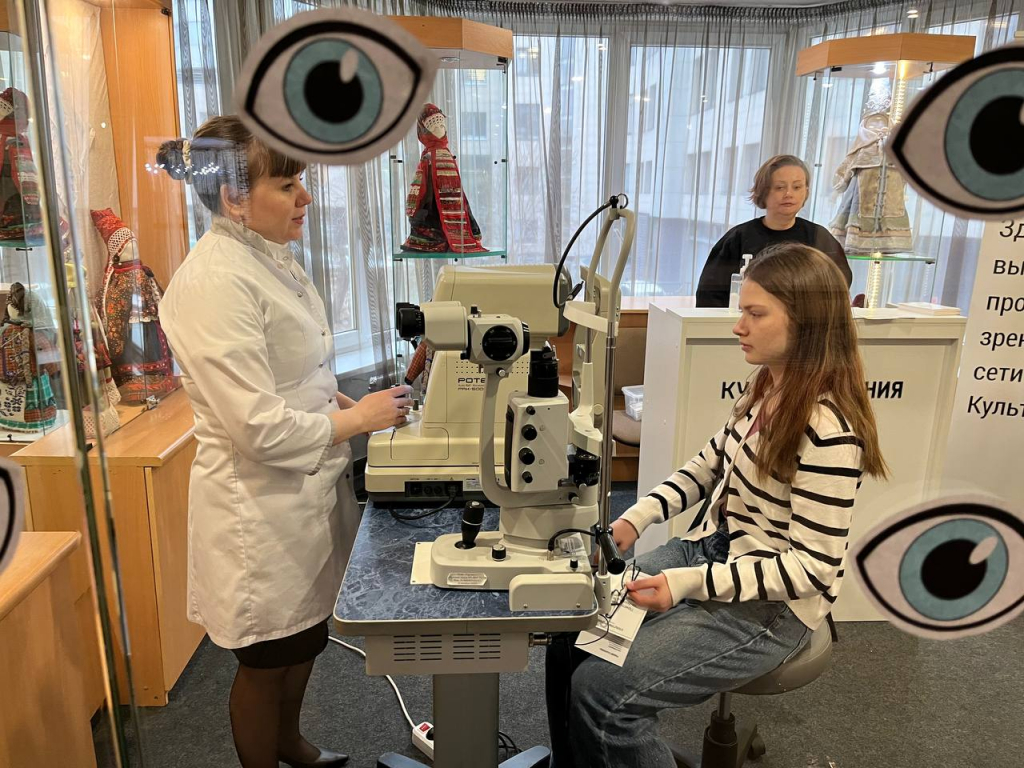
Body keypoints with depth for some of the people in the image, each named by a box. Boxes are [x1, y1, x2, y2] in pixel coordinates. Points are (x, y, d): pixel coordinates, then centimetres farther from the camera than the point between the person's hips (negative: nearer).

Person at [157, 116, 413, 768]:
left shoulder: (269, 257, 5)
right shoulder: (216, 282, -24)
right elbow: (259, 428, -26)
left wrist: (345, 401, 1)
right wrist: (358, 419, -16)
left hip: (307, 489, 9)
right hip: (261, 505, -9)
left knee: (307, 635, 27)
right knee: (268, 660, 15)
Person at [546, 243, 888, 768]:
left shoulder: (827, 430, -26)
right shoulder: (765, 390, 1)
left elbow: (813, 566, -23)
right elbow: (707, 466, 11)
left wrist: (690, 584, -29)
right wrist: (635, 520, -3)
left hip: (769, 605, -8)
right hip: (707, 549, 8)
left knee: (600, 690, -15)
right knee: (571, 638, 1)